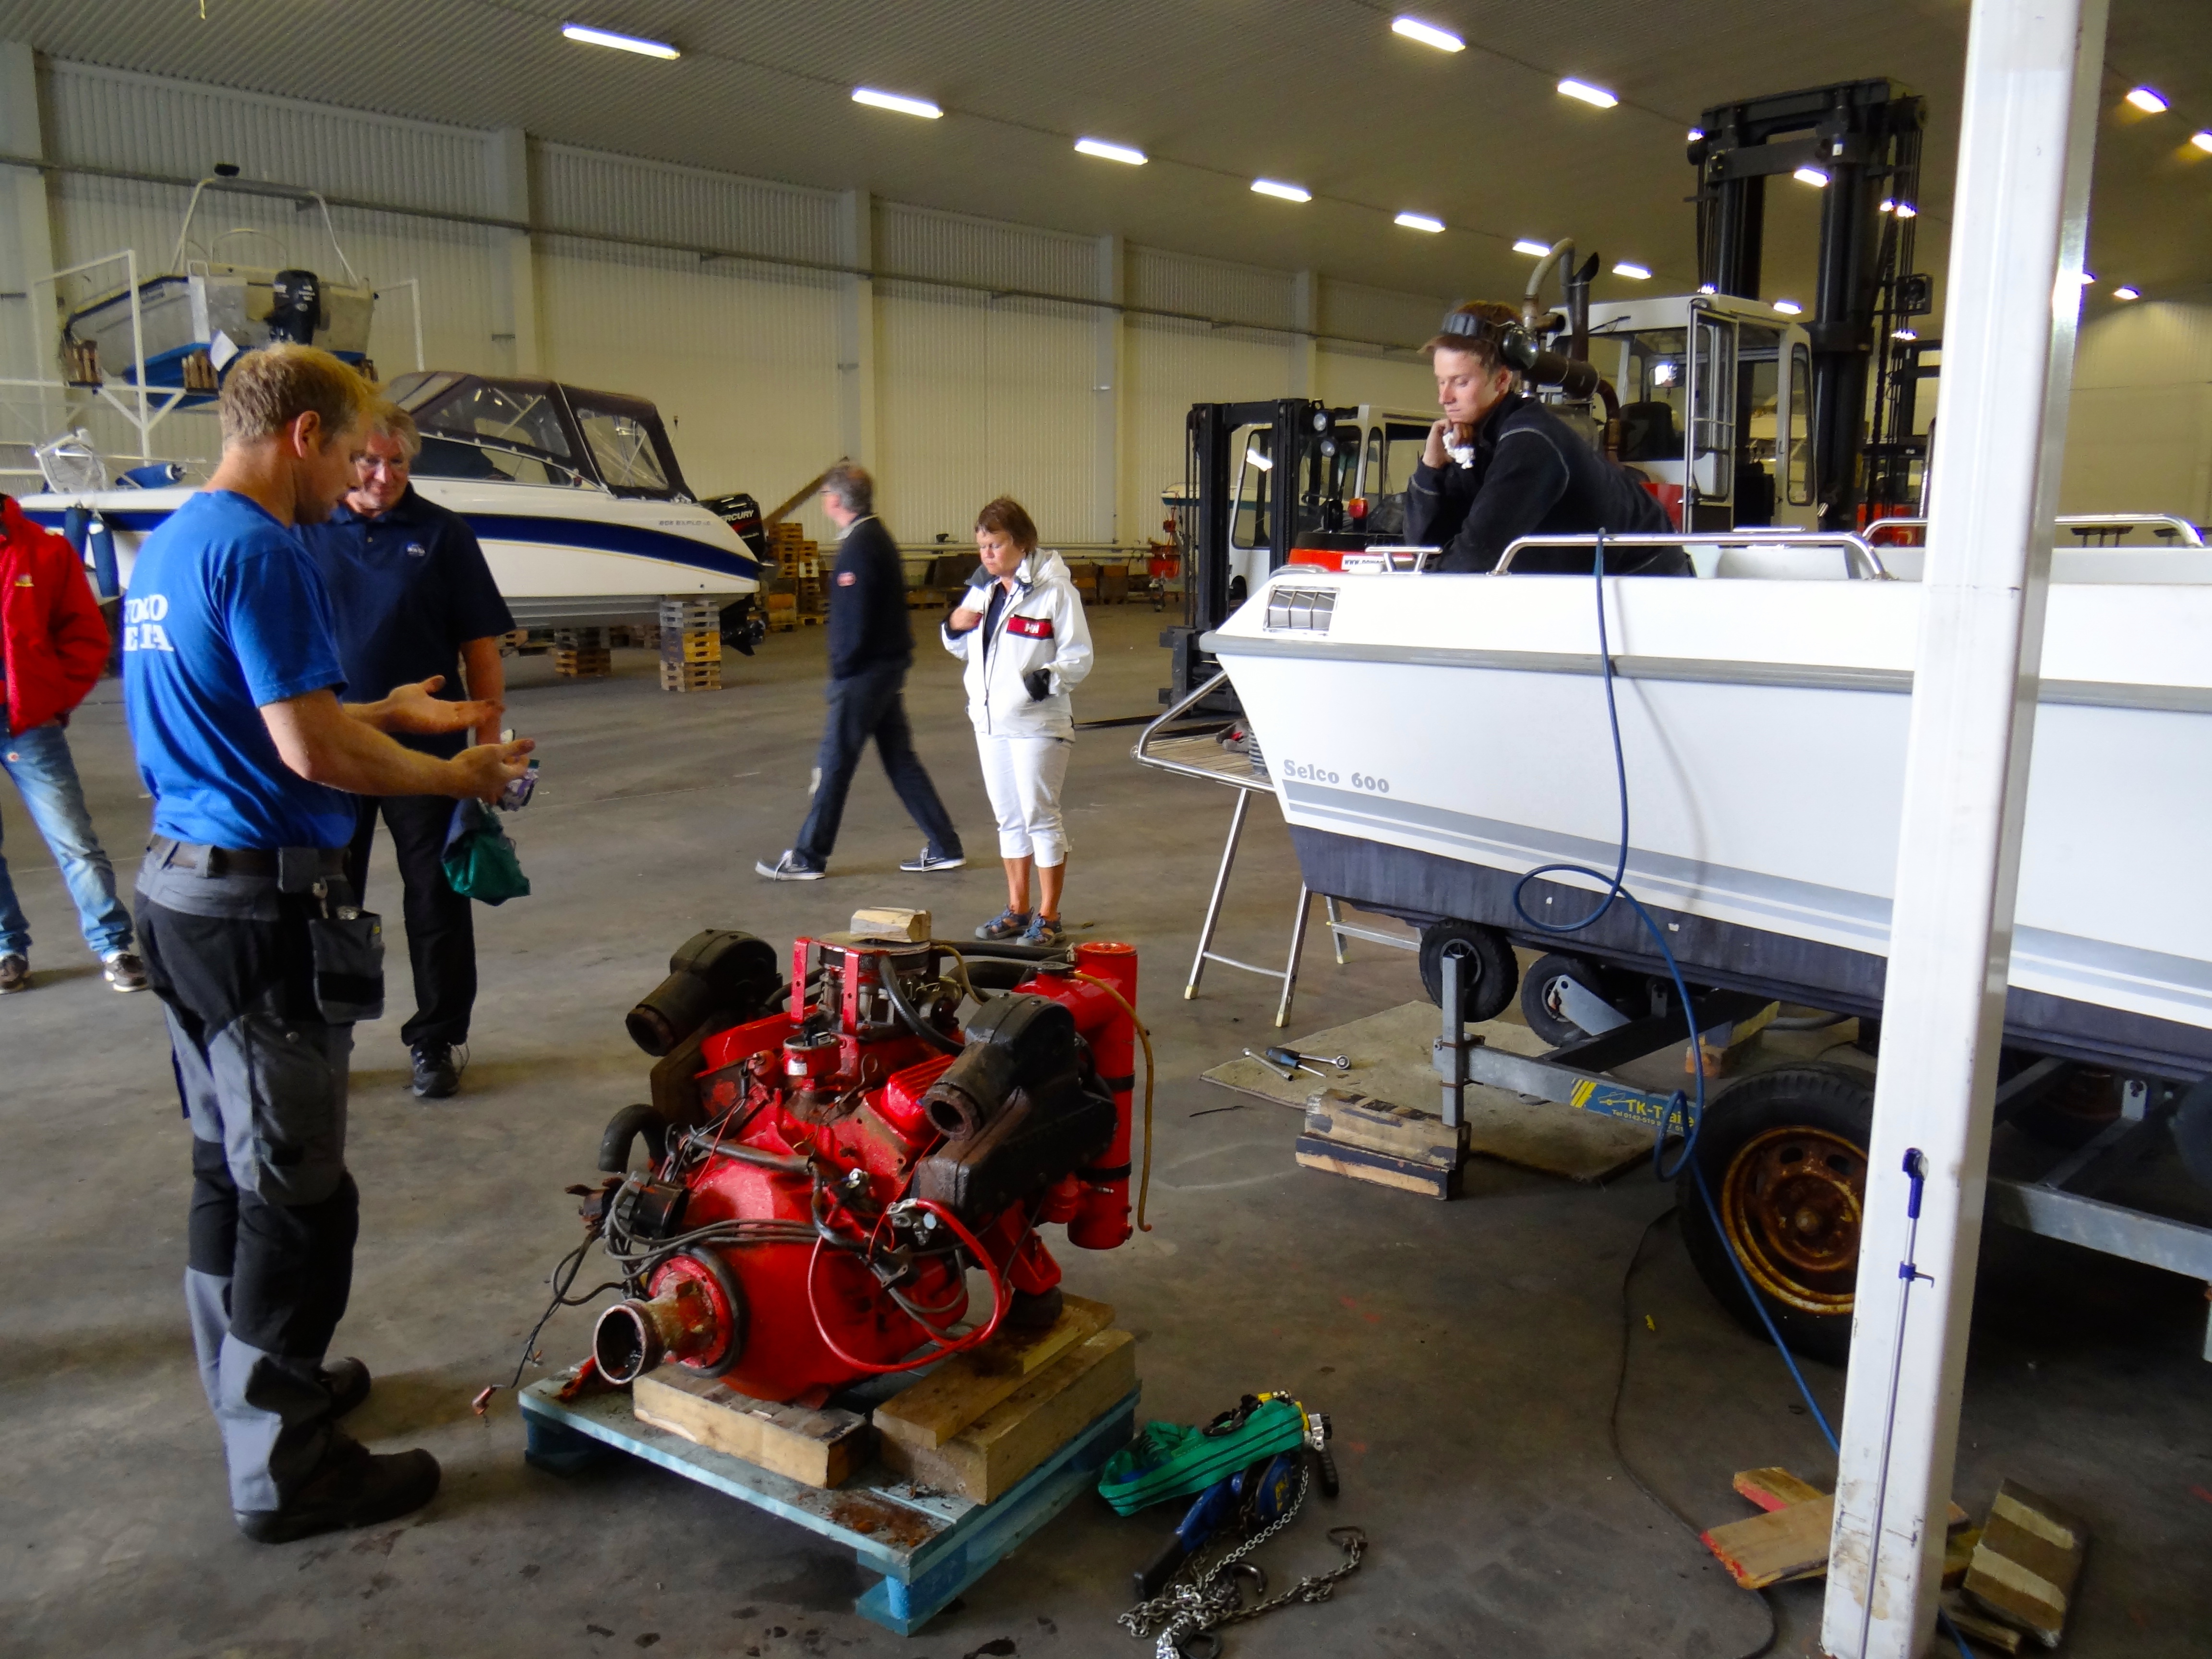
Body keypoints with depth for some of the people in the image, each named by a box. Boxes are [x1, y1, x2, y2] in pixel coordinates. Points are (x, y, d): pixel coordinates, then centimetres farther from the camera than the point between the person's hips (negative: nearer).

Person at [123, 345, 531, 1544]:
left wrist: (389, 711, 20)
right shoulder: (261, 551, -17)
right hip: (263, 906, -10)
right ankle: (285, 1469, 12)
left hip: (177, 891, 10)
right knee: (295, 1197, 0)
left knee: (230, 1173, 20)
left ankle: (251, 1386, 36)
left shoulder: (163, 546, 13)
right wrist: (454, 776, -8)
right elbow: (313, 751, -21)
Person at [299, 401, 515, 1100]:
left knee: (437, 901, 7)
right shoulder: (303, 531, 3)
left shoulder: (442, 534, 1)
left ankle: (435, 1042, 20)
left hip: (425, 750, -1)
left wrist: (488, 743, -5)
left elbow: (480, 645, 0)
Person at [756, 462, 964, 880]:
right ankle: (944, 847, 15)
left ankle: (808, 858, 10)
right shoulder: (878, 537, 13)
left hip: (865, 673, -10)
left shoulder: (858, 547, -17)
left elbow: (856, 622, -22)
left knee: (835, 761, 0)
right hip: (891, 665, 10)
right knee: (900, 758, 13)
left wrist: (841, 670, -12)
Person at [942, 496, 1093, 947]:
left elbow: (1079, 657, -12)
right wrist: (955, 627, -1)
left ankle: (1048, 917, 10)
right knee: (1009, 817, 14)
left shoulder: (1055, 589, -12)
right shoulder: (982, 588, 10)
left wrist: (1049, 676, -30)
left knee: (1041, 816, -1)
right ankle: (1017, 910, 25)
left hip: (1038, 723, -7)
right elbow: (965, 650, 20)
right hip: (990, 719, 7)